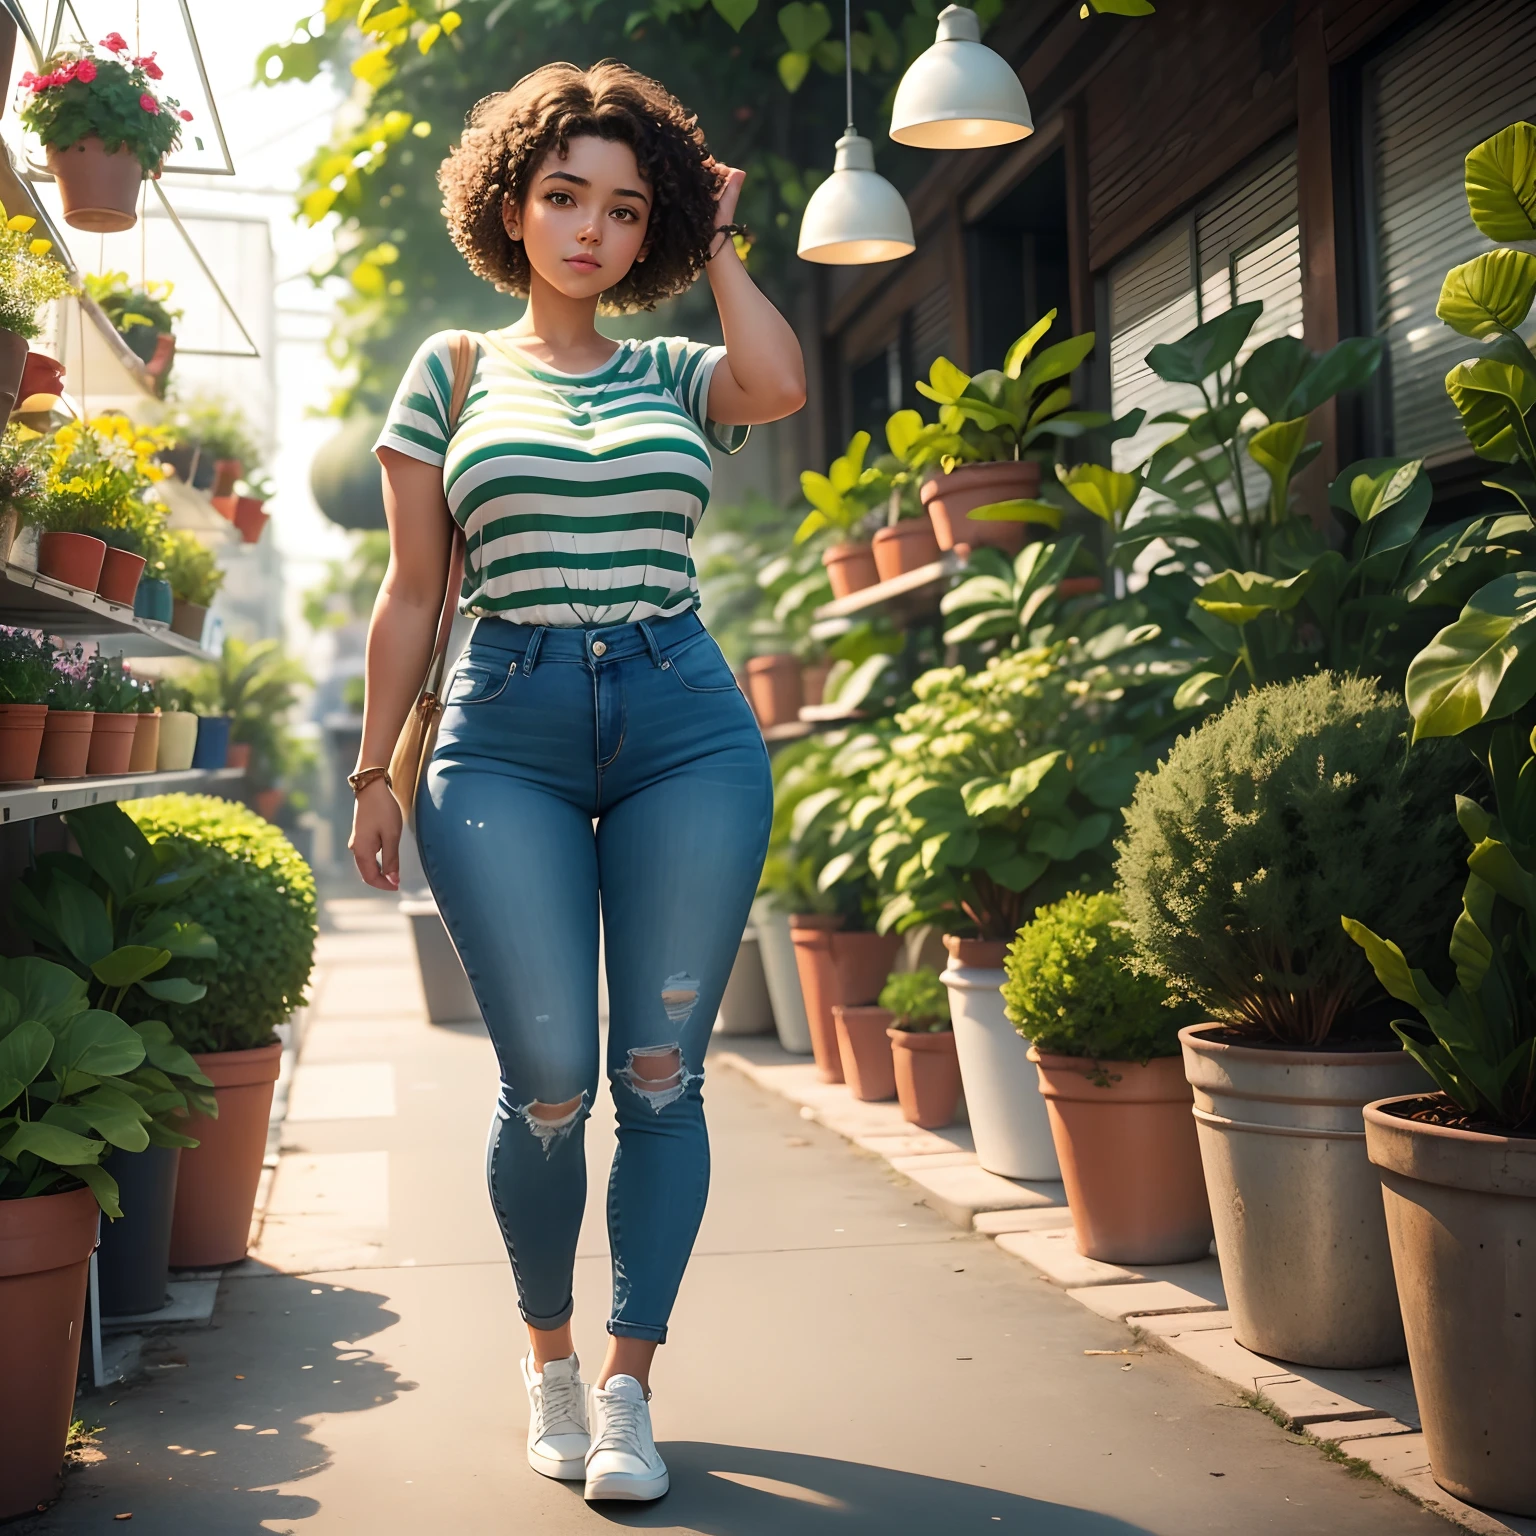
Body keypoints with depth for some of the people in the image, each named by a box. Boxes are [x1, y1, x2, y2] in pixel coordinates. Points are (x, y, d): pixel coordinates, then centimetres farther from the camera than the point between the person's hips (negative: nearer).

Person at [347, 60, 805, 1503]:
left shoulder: (676, 371, 14)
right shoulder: (453, 371, 13)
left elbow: (779, 384, -10)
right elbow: (411, 592, 12)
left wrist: (718, 243, 6)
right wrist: (374, 769, 8)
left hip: (688, 730, 1)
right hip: (506, 736, -1)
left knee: (660, 1074, 0)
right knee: (549, 1085, -4)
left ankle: (627, 1381, 14)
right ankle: (548, 1355, 22)